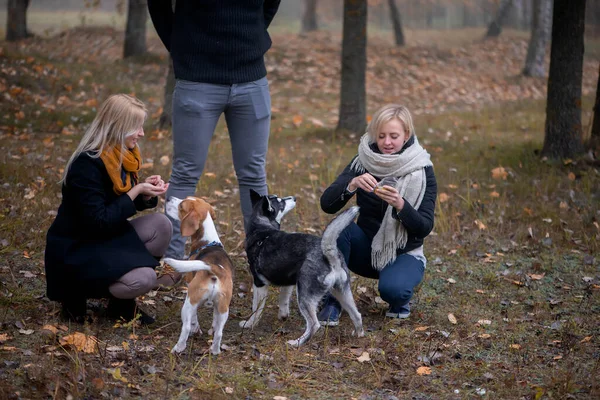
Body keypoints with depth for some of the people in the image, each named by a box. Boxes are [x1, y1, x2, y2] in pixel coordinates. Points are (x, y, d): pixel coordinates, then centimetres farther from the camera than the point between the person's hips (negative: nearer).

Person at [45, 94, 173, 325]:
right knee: (143, 279, -27)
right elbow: (99, 221, -26)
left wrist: (147, 190, -8)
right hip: (75, 250, -9)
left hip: (107, 238, 9)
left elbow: (124, 204, 13)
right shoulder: (87, 165, -25)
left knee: (161, 225, -11)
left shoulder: (122, 155, 3)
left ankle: (122, 303, 1)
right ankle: (76, 293, -2)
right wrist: (136, 191, -22)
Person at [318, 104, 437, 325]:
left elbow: (424, 228, -17)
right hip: (366, 249, 2)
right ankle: (332, 302, -15)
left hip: (403, 254, -2)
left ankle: (401, 300, 4)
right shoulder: (363, 161, -7)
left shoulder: (422, 170, -12)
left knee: (392, 289, -34)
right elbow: (327, 204, -14)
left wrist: (400, 205, -36)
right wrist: (352, 185, -34)